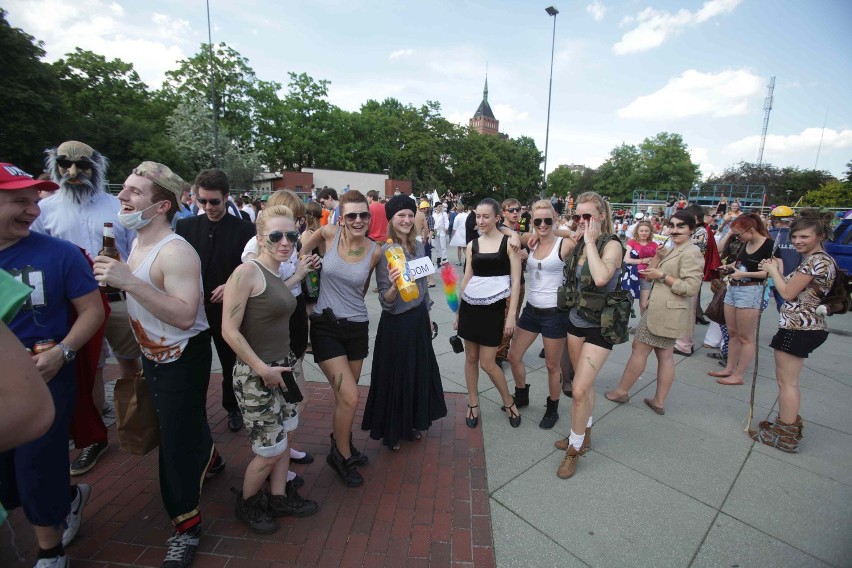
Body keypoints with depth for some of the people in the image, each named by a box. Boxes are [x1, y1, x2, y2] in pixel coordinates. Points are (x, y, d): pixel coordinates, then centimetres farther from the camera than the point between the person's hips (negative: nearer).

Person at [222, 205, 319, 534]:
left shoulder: (276, 273, 8)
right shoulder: (247, 271, -18)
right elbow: (229, 330, -19)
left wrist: (298, 275, 9)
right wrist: (263, 369, -16)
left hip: (283, 367, 8)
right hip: (256, 375, -8)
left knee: (284, 438, 19)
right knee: (270, 451, 7)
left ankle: (279, 498, 41)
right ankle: (247, 504, 36)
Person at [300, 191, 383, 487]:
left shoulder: (375, 252, -4)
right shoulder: (330, 233, -9)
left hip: (357, 327, 2)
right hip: (326, 326, -2)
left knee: (344, 396, 16)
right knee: (350, 397, -7)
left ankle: (341, 445, 45)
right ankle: (342, 456, 22)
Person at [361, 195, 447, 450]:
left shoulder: (418, 246, 1)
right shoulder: (383, 252, -17)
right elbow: (385, 302, -19)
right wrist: (394, 286, -39)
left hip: (419, 319, 7)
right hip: (396, 323, -6)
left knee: (419, 373, 19)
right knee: (395, 376, 9)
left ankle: (413, 423, 43)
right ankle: (392, 432, 34)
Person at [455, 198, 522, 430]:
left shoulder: (509, 242, -4)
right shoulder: (472, 245, 7)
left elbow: (516, 281, -6)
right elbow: (466, 279, 12)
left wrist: (511, 314, -12)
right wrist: (458, 311, 13)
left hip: (494, 308, -4)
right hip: (470, 306, 4)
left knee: (487, 363, 0)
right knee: (471, 358, 11)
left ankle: (508, 401, 26)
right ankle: (473, 403, 29)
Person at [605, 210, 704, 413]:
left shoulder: (690, 253, -14)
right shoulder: (673, 249, 16)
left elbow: (690, 288, -21)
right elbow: (649, 275, 12)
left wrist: (662, 276, -19)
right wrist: (658, 257, -2)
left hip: (663, 312, -10)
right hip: (662, 310, 10)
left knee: (639, 349, 0)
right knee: (665, 355, 13)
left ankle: (622, 391, 13)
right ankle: (659, 401, 22)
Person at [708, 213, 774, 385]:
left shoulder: (769, 244, -11)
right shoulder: (746, 244, 10)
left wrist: (745, 274, -22)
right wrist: (729, 266, 5)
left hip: (750, 291, -8)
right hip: (733, 288, 8)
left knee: (745, 337, 2)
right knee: (732, 333, 14)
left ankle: (738, 376, 10)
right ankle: (729, 368, 24)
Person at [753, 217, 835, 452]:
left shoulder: (817, 260, -15)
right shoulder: (814, 260, 16)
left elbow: (788, 293, -15)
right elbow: (795, 291, 13)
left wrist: (773, 270, -2)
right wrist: (779, 271, 6)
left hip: (798, 327, -10)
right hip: (804, 326, 10)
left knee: (787, 381, -1)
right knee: (786, 379, 19)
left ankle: (785, 436, 9)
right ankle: (788, 424, 32)